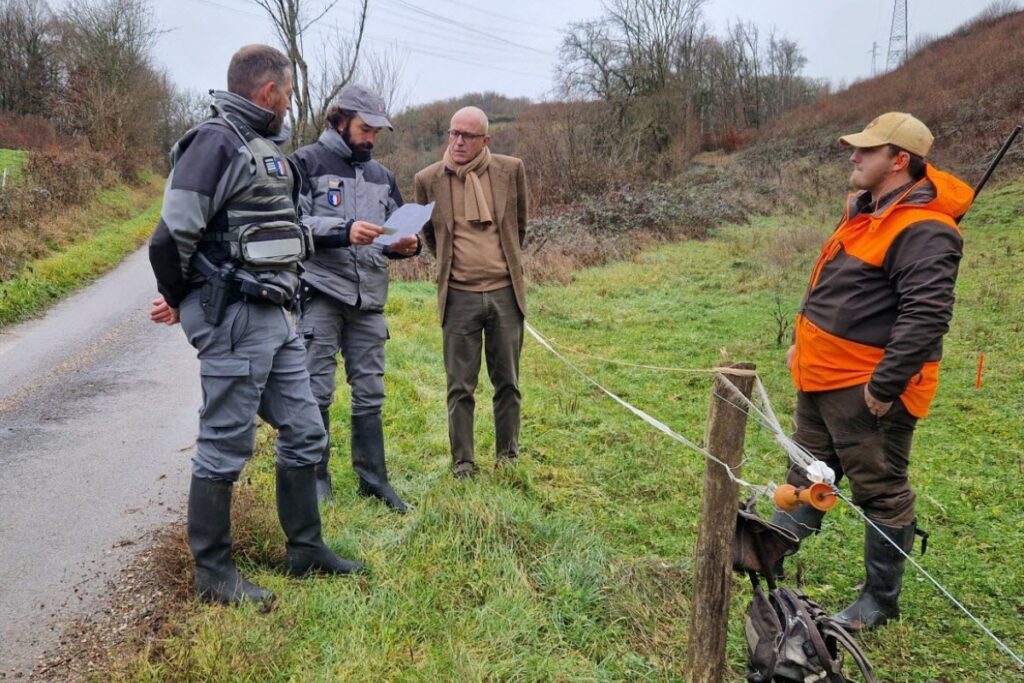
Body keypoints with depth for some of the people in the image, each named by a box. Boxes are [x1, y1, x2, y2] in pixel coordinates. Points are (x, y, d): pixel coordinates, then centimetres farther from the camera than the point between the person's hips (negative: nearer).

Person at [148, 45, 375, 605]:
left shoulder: (265, 148, 16)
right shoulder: (217, 142, -14)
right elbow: (172, 236, -16)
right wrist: (182, 304, -3)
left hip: (274, 319, 10)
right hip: (233, 321, -9)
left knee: (304, 433, 14)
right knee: (224, 448, 1)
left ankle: (305, 550, 29)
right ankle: (213, 574, 17)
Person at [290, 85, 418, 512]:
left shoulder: (381, 176, 18)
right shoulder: (306, 163, 0)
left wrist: (405, 245, -2)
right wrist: (344, 229, -22)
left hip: (369, 298, 5)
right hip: (321, 293, -5)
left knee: (370, 393, 7)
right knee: (317, 391, 1)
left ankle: (373, 478, 17)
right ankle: (316, 478, 15)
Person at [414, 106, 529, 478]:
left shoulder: (511, 170, 0)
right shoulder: (429, 179, -2)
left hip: (505, 292, 1)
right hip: (459, 295, -1)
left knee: (507, 381, 10)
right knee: (460, 386, 3)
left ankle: (508, 455, 24)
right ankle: (462, 461, 15)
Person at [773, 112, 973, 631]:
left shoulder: (923, 231, -20)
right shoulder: (864, 210, 12)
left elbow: (925, 317, -27)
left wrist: (885, 386, -25)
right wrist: (803, 343, 21)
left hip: (867, 389, -10)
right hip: (821, 376, 10)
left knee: (880, 492, 6)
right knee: (807, 475, 20)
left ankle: (880, 601, 22)